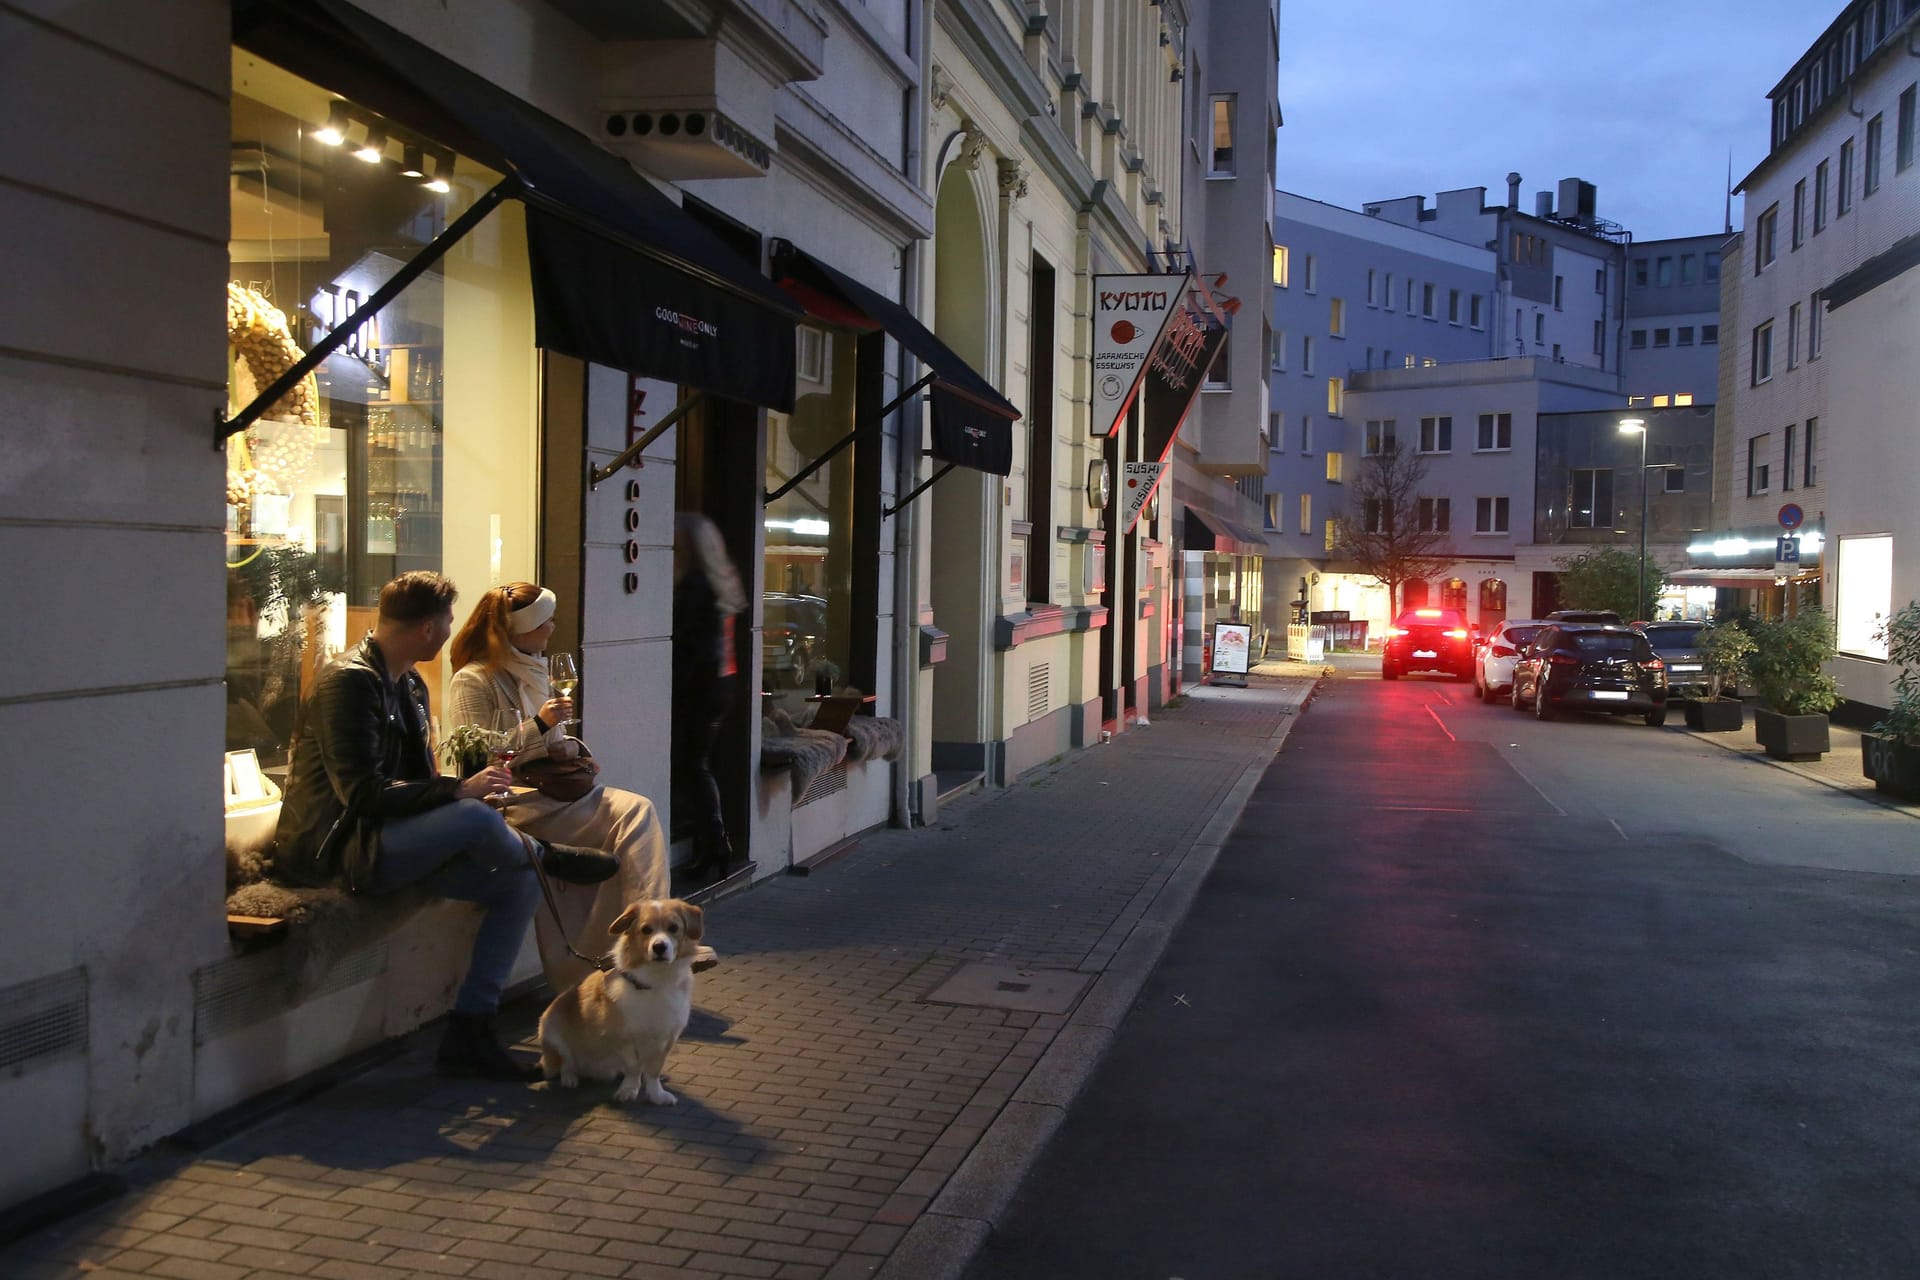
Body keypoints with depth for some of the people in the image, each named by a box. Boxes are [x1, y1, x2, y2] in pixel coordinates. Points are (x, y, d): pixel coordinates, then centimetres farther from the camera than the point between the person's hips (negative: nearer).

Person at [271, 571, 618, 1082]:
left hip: (393, 842, 10)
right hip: (335, 852, -10)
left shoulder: (410, 686, 15)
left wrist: (469, 789, -1)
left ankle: (469, 1031, -3)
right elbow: (362, 793, -25)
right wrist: (459, 791, -24)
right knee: (475, 818, -33)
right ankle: (545, 854, 1)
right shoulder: (350, 682, -16)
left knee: (519, 886, -5)